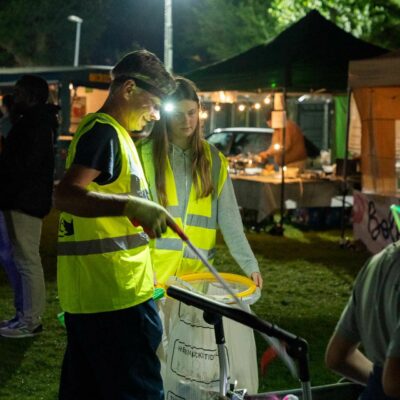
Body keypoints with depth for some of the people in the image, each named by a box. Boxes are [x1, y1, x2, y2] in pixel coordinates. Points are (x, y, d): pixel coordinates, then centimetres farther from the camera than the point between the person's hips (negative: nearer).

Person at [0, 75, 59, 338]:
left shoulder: (36, 125, -14)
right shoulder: (34, 122, 18)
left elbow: (25, 165, -21)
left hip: (25, 201, -11)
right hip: (22, 199, 11)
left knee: (27, 261, -6)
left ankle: (31, 321, -1)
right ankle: (24, 314, 21)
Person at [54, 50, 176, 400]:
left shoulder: (112, 133, 20)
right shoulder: (103, 131, -11)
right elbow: (65, 195, -26)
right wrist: (133, 205, -34)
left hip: (90, 294, 10)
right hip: (115, 295, -10)